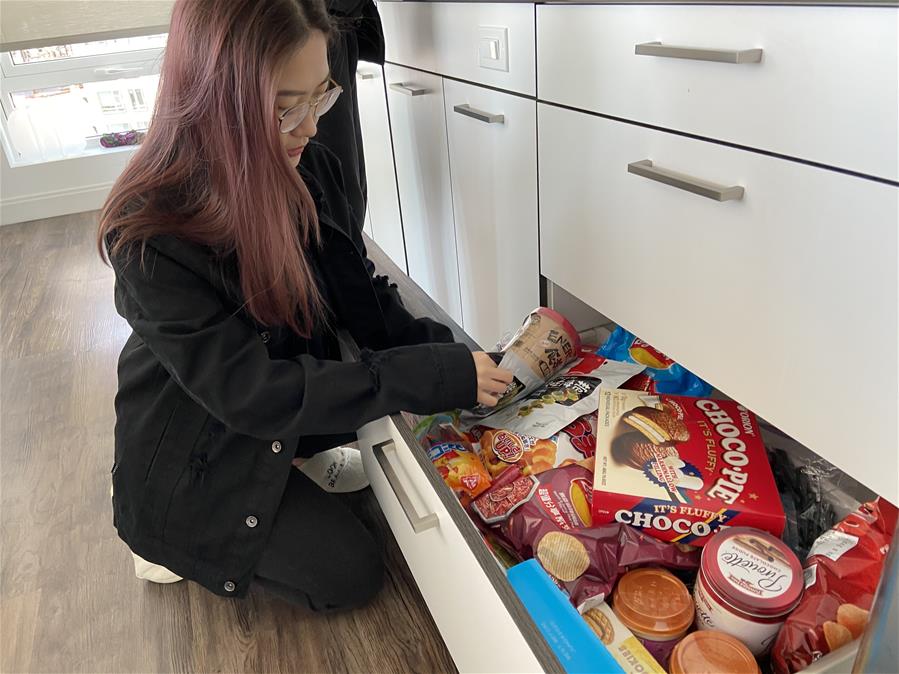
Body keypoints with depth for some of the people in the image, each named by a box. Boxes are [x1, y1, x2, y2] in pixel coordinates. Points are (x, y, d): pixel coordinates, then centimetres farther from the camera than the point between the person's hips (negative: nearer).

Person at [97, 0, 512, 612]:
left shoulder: (308, 168, -14)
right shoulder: (149, 236, -32)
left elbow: (363, 298, -7)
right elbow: (251, 393, -32)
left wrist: (457, 361, -21)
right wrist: (436, 377, -34)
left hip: (293, 394, 6)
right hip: (198, 455, -6)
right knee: (351, 574, -3)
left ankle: (289, 484, 14)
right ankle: (184, 538, 15)